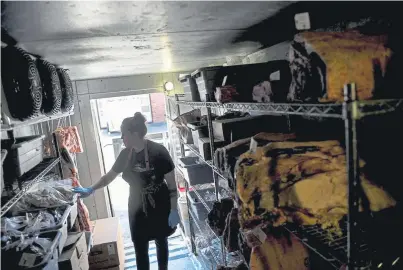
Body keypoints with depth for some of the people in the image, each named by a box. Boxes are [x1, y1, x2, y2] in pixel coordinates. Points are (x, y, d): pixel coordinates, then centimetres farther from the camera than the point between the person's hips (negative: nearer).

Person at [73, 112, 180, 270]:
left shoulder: (158, 152, -21)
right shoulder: (125, 154, -4)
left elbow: (172, 184, -17)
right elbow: (109, 176, 11)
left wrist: (174, 210, -15)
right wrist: (90, 190, 6)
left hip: (160, 208, -4)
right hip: (137, 209, 4)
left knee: (161, 242, 18)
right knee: (140, 248, 8)